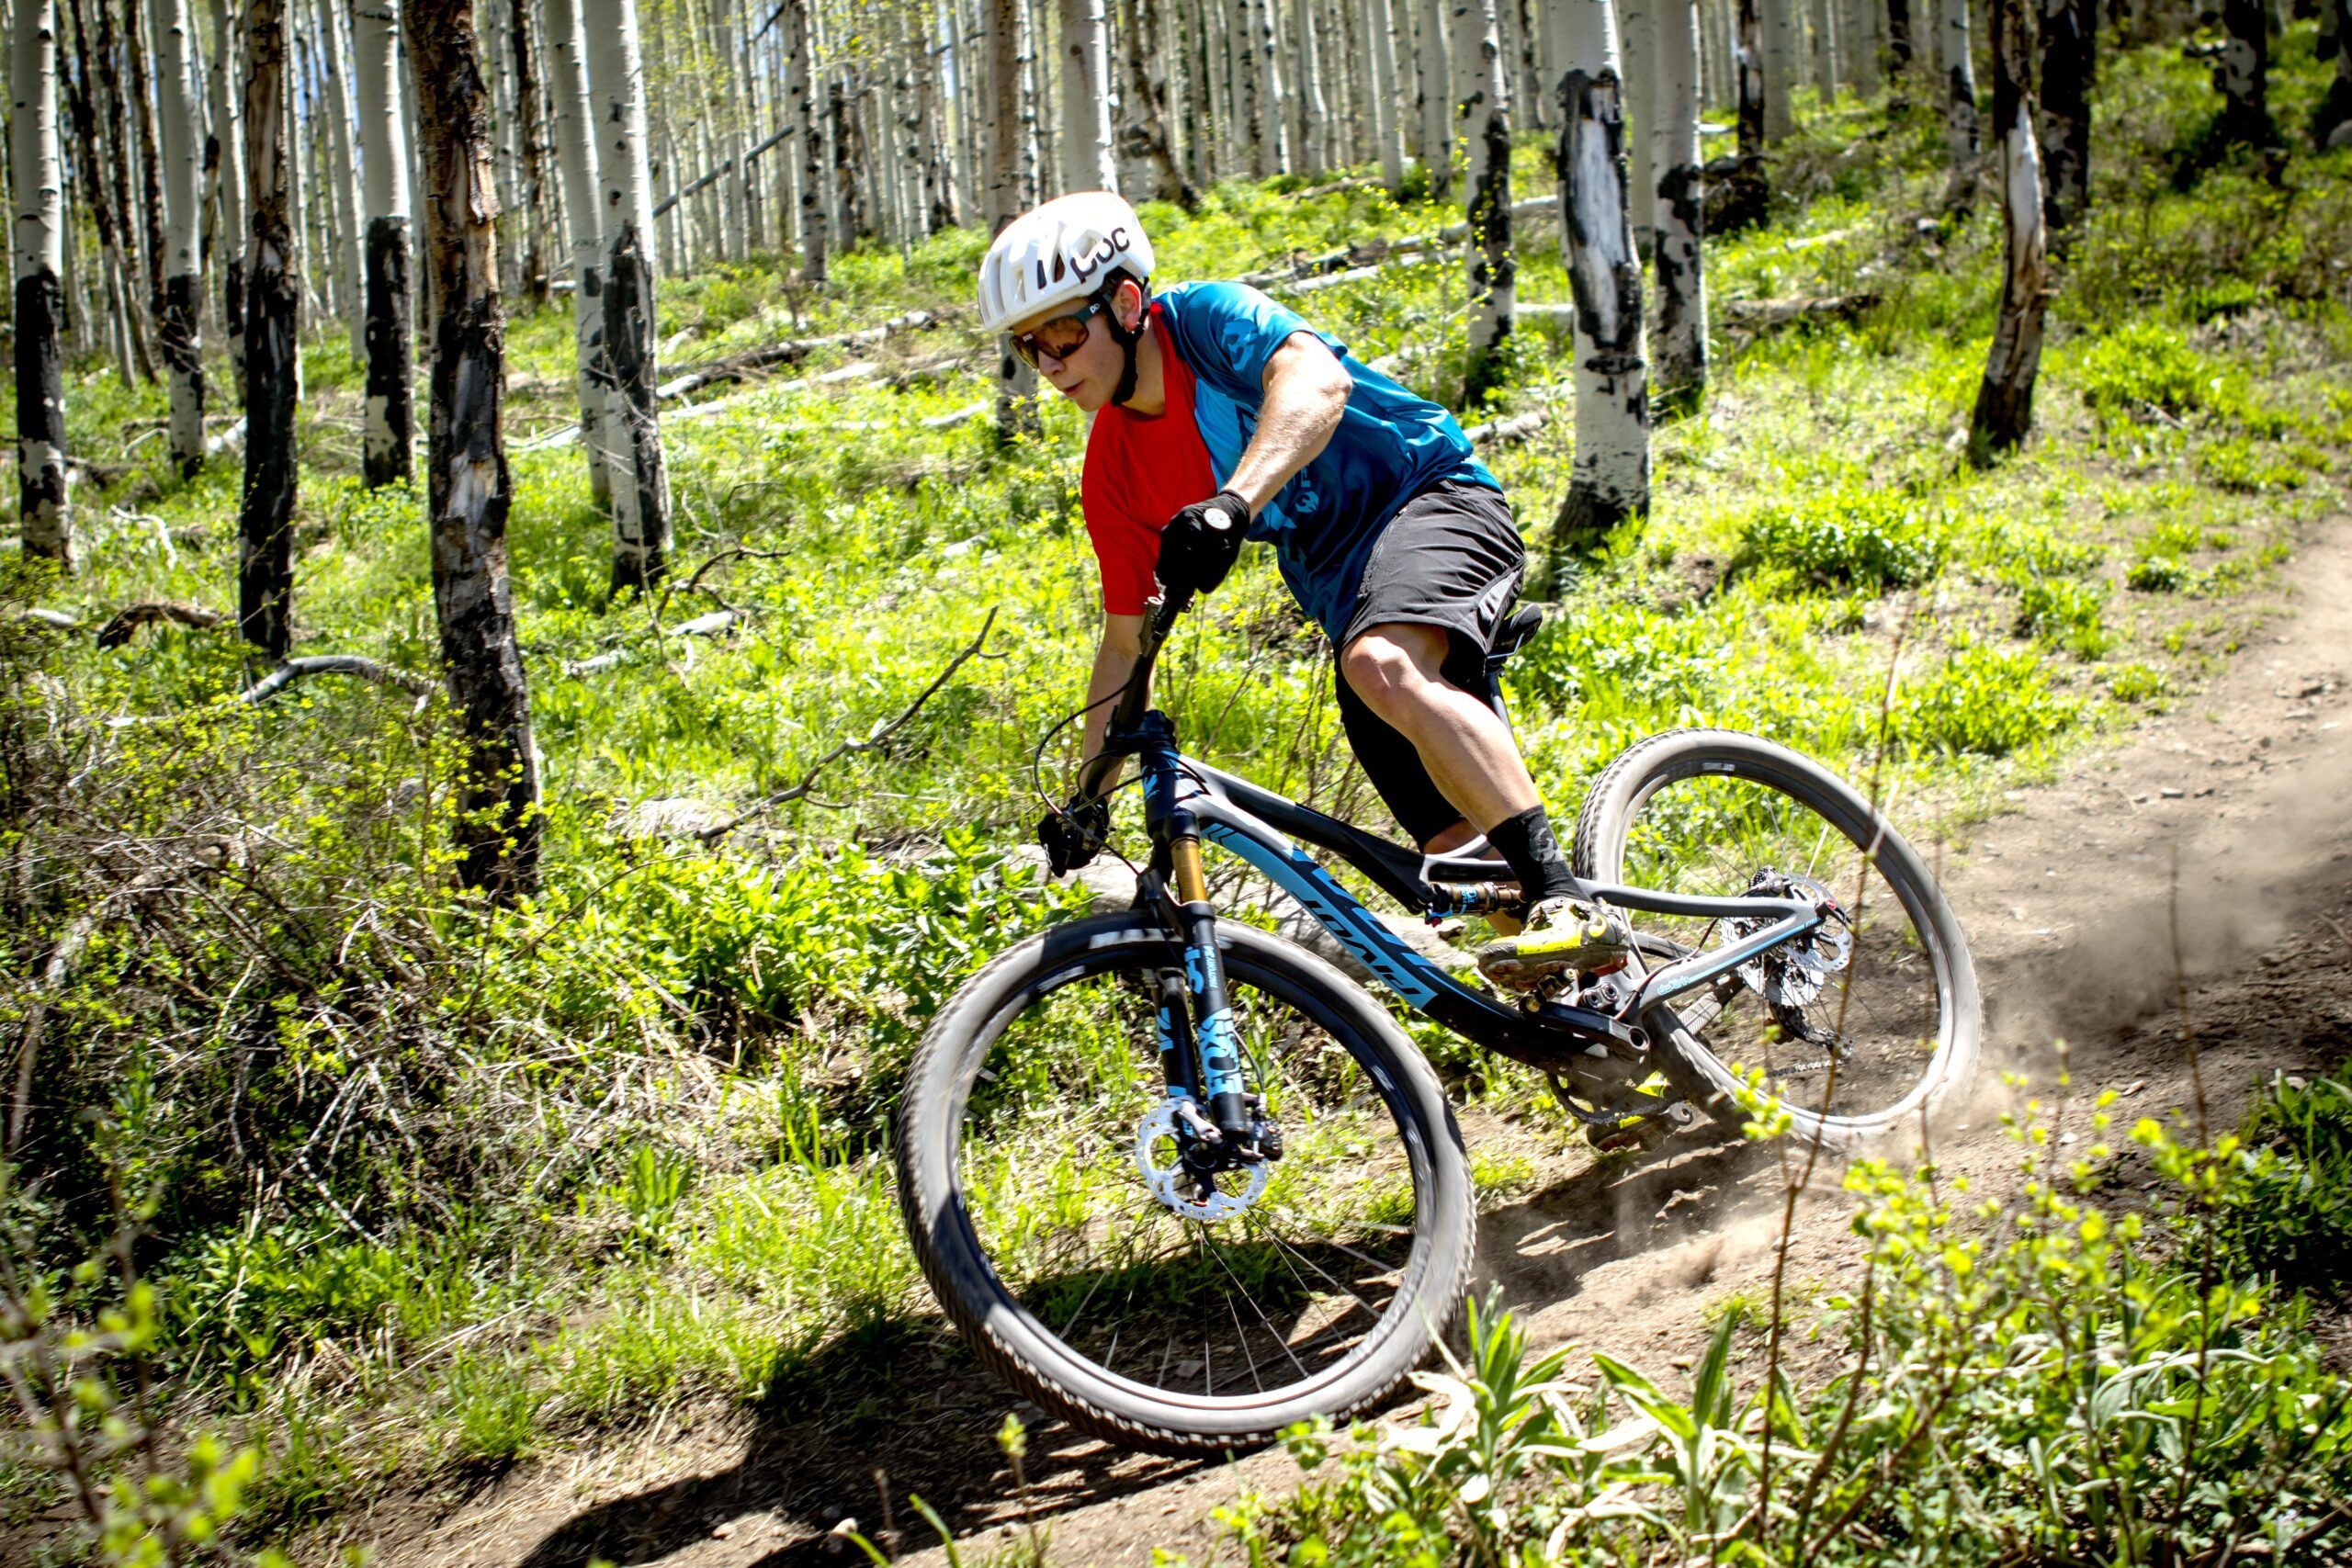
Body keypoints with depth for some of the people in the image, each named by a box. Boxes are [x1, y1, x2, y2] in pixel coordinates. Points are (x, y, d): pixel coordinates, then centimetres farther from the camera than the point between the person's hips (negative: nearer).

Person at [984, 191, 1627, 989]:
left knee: (1382, 667, -37)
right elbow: (1125, 637, 11)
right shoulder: (1112, 474, 3)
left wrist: (1234, 502, -51)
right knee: (1460, 848, -3)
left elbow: (1316, 382, -35)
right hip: (1342, 589, 7)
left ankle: (1571, 905, -38)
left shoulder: (1204, 317, -14)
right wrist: (1088, 796, 7)